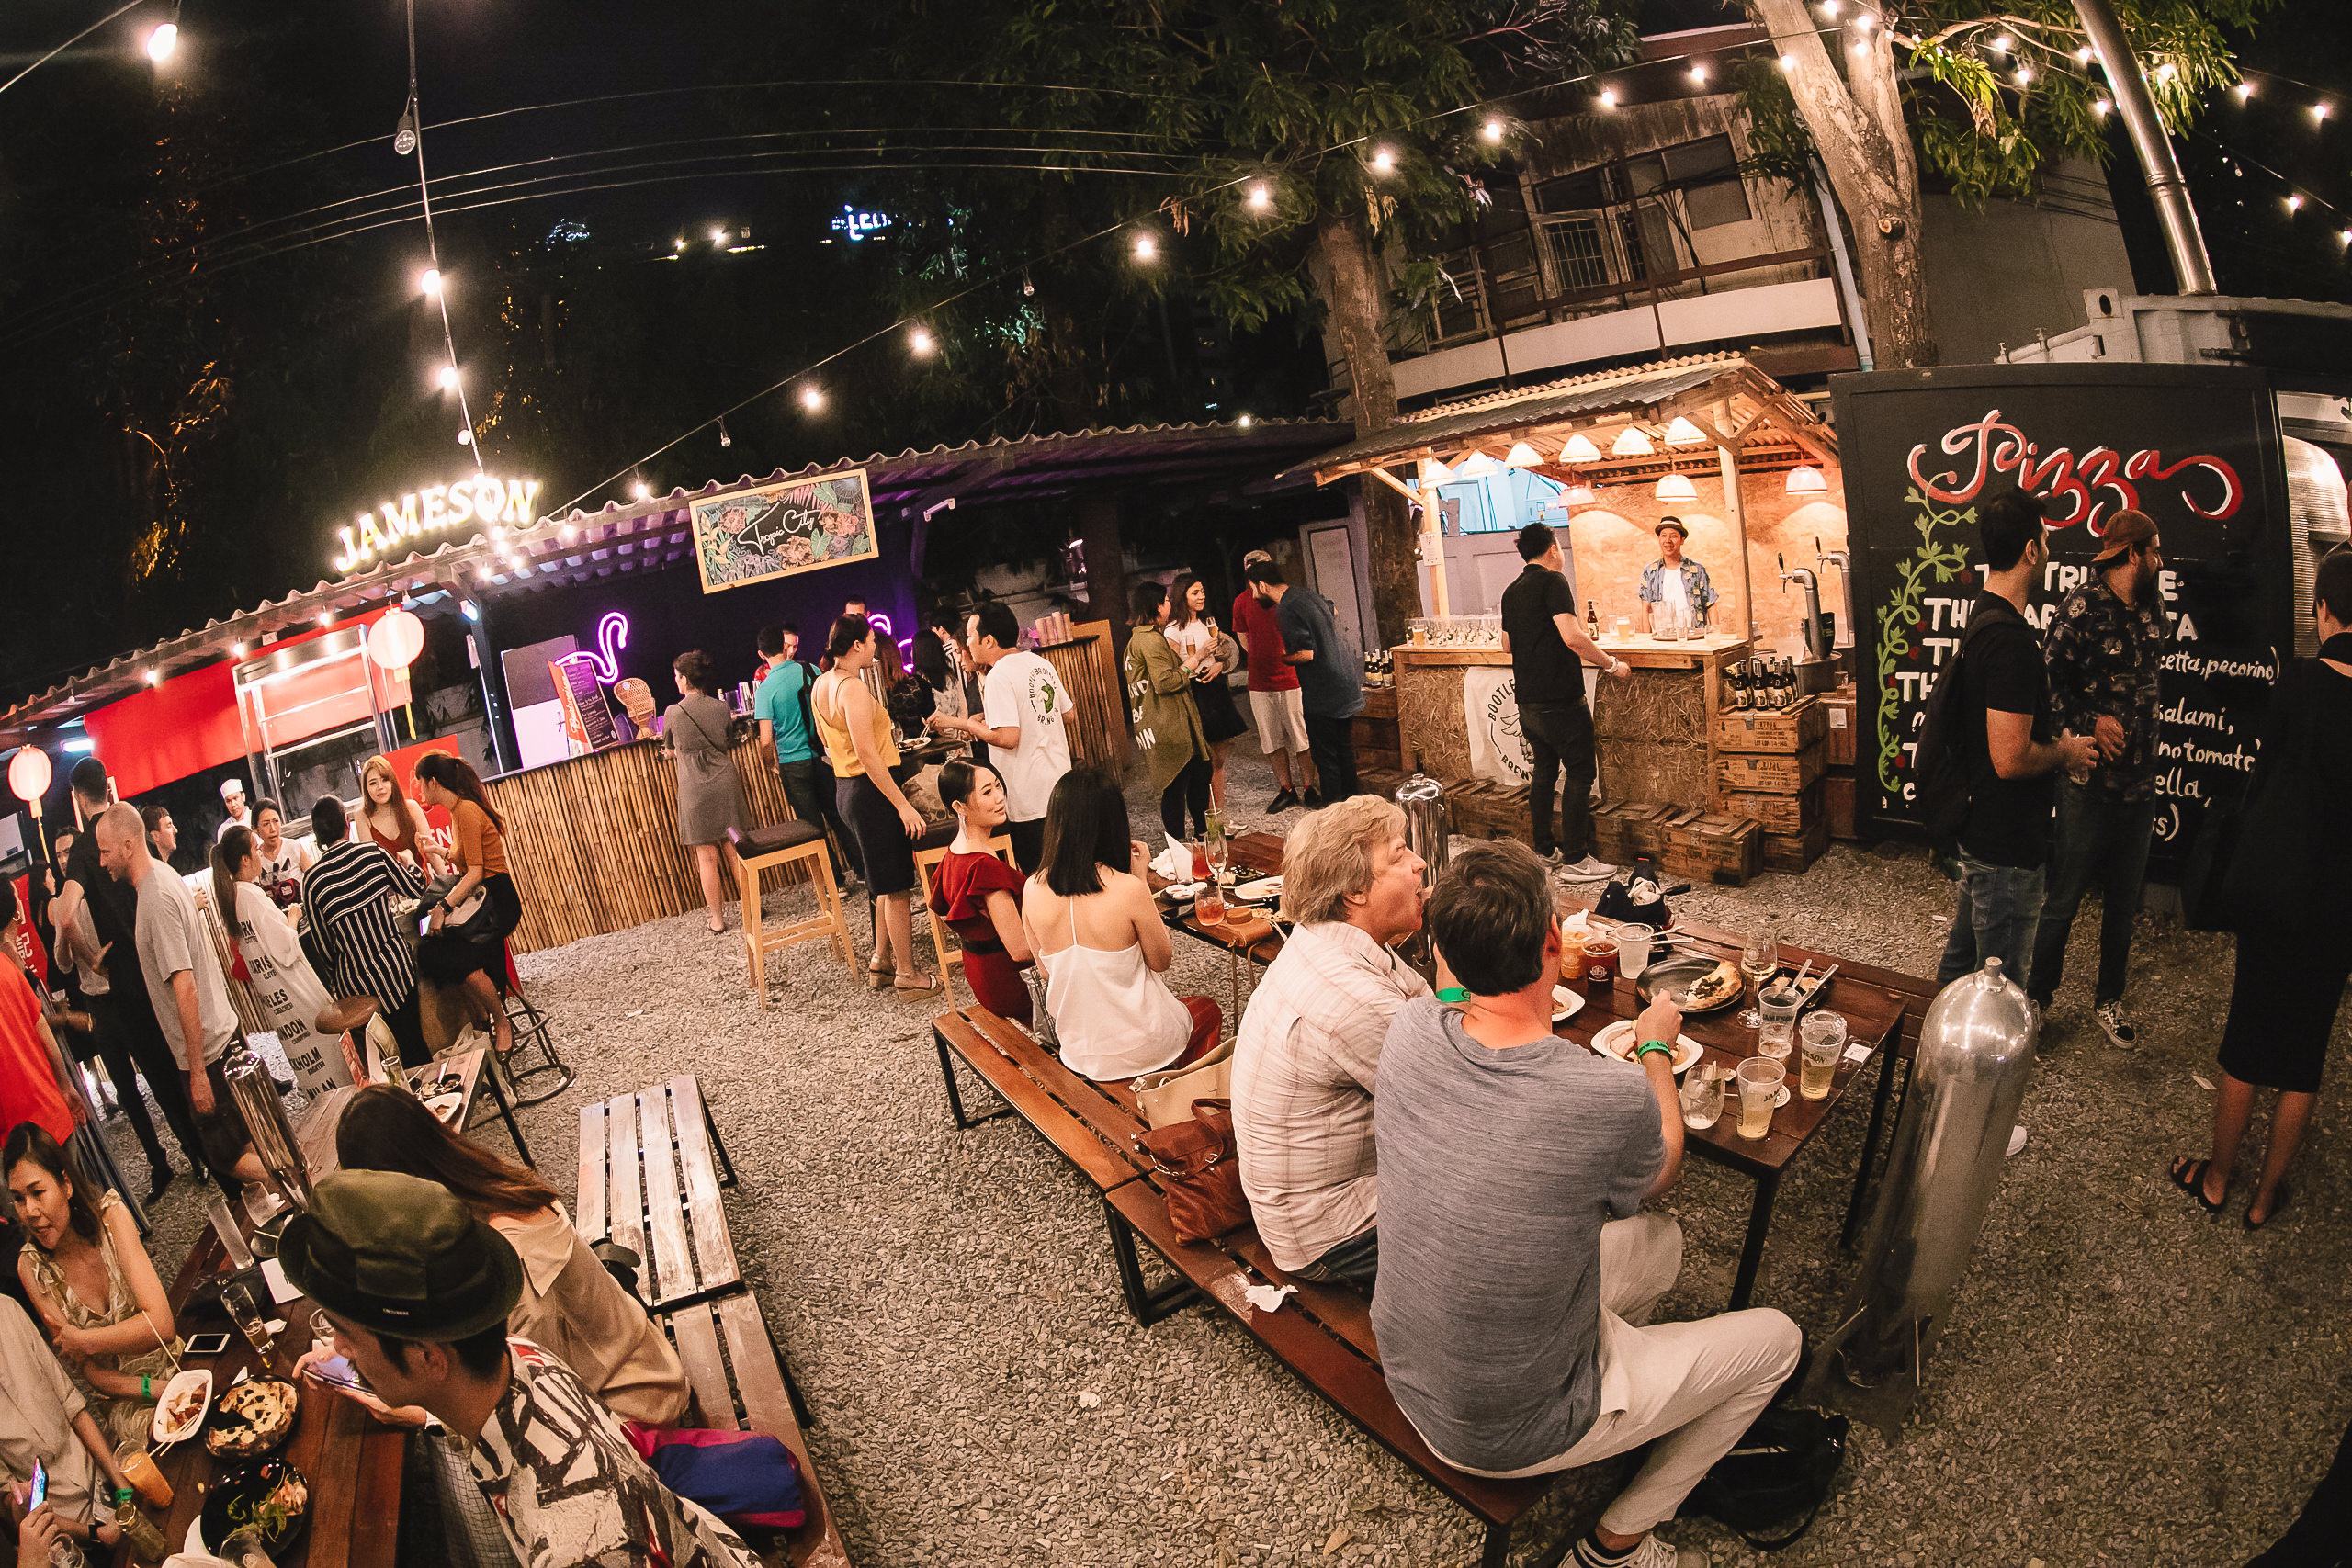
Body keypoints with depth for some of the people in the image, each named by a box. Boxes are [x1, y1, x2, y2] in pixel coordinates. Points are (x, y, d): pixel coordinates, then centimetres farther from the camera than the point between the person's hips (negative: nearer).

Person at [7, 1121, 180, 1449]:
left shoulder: (110, 1214, -11)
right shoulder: (31, 1267, -6)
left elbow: (161, 1324, -19)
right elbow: (92, 1374, -5)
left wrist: (82, 1341, -14)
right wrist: (155, 1389, -20)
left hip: (179, 1361, 0)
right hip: (123, 1403, 0)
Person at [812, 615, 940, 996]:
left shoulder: (821, 685, 10)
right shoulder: (853, 688, -20)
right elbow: (868, 755, -24)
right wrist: (903, 805, -23)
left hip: (846, 790, 10)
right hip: (870, 791, -10)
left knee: (887, 884, 20)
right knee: (897, 887, 0)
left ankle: (882, 963, 28)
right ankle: (907, 975, 9)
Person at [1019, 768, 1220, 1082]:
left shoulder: (1033, 889, -12)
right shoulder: (1128, 889, -26)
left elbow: (1047, 971, 3)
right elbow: (1161, 961, -8)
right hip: (1140, 1050, -5)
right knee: (1210, 1010, 29)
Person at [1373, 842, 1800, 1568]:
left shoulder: (1410, 1032, -18)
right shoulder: (1613, 1097, -31)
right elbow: (1660, 1172, -5)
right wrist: (1655, 1048, 11)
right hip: (1509, 1437, -5)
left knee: (1659, 1238, 20)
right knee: (1774, 1339, 13)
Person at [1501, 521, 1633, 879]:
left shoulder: (1512, 591, 13)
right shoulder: (1552, 581, -11)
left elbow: (1507, 644, 24)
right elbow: (1572, 637, -22)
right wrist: (1612, 664, -13)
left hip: (1527, 700, 8)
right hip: (1559, 699, -8)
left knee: (1542, 771, 15)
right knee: (1578, 774, -1)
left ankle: (1544, 849, 22)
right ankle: (1576, 858, 0)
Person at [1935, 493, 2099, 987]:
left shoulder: (1981, 615, 8)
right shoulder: (2011, 638, -25)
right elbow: (2011, 758, -28)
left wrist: (2055, 750, 13)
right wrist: (2066, 752, -10)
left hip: (1975, 830, 10)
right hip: (2006, 849, -10)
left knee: (1959, 964, 24)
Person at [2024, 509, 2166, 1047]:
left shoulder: (2153, 605, 9)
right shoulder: (2081, 608, -12)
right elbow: (2046, 683, -14)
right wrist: (2092, 723, -23)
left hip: (2140, 782, 7)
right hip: (2090, 781, -7)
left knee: (2124, 901, 15)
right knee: (2062, 899, 3)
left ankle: (2108, 1000, 30)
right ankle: (2036, 1000, 18)